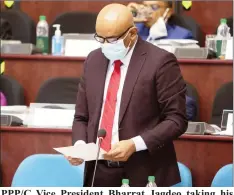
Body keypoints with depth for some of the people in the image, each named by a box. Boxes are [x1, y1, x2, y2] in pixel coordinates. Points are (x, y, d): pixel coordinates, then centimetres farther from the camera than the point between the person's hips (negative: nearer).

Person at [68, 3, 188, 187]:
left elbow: (176, 119, -9)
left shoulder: (160, 62, -8)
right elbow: (82, 117, 16)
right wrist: (79, 144, -5)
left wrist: (135, 144, -19)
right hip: (99, 173, 5)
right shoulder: (93, 60, 10)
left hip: (143, 175, -5)